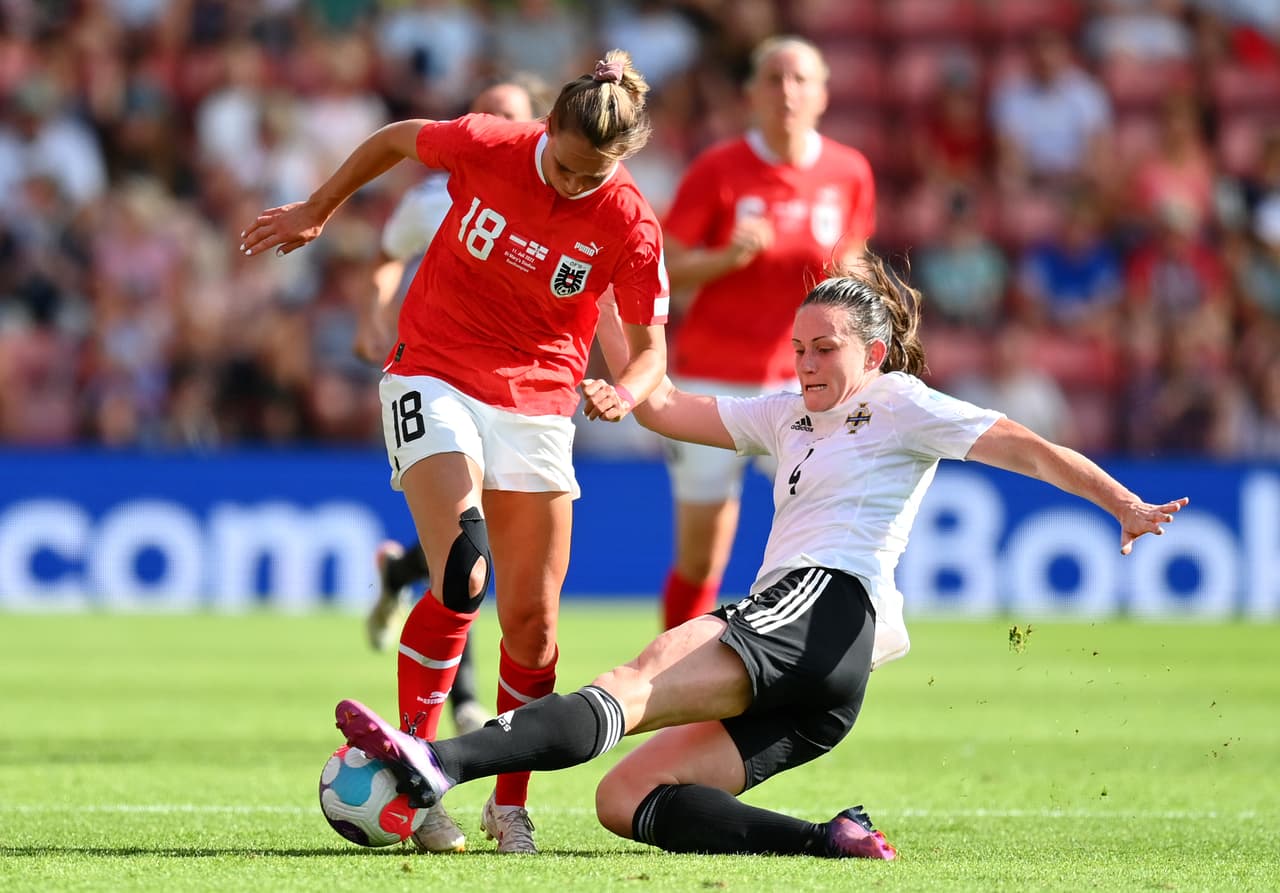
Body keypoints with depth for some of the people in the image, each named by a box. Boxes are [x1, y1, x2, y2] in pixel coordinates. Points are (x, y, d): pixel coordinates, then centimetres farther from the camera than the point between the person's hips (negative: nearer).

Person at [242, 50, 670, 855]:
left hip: (539, 406, 2)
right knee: (461, 585, -20)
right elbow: (397, 139, 7)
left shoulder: (630, 225, -12)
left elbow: (650, 348, -6)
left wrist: (625, 393, -28)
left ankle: (511, 803, 18)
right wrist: (317, 211, 18)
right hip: (436, 381, -2)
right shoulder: (486, 147, -14)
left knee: (533, 617, 0)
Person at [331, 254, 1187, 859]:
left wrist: (1128, 506, -7)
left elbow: (1028, 449, 4)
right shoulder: (790, 415, 30)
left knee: (638, 681, -28)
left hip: (821, 608, -9)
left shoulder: (901, 407, 9)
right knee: (624, 801, -9)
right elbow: (665, 406, 32)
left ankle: (439, 762, -48)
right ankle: (829, 841, -24)